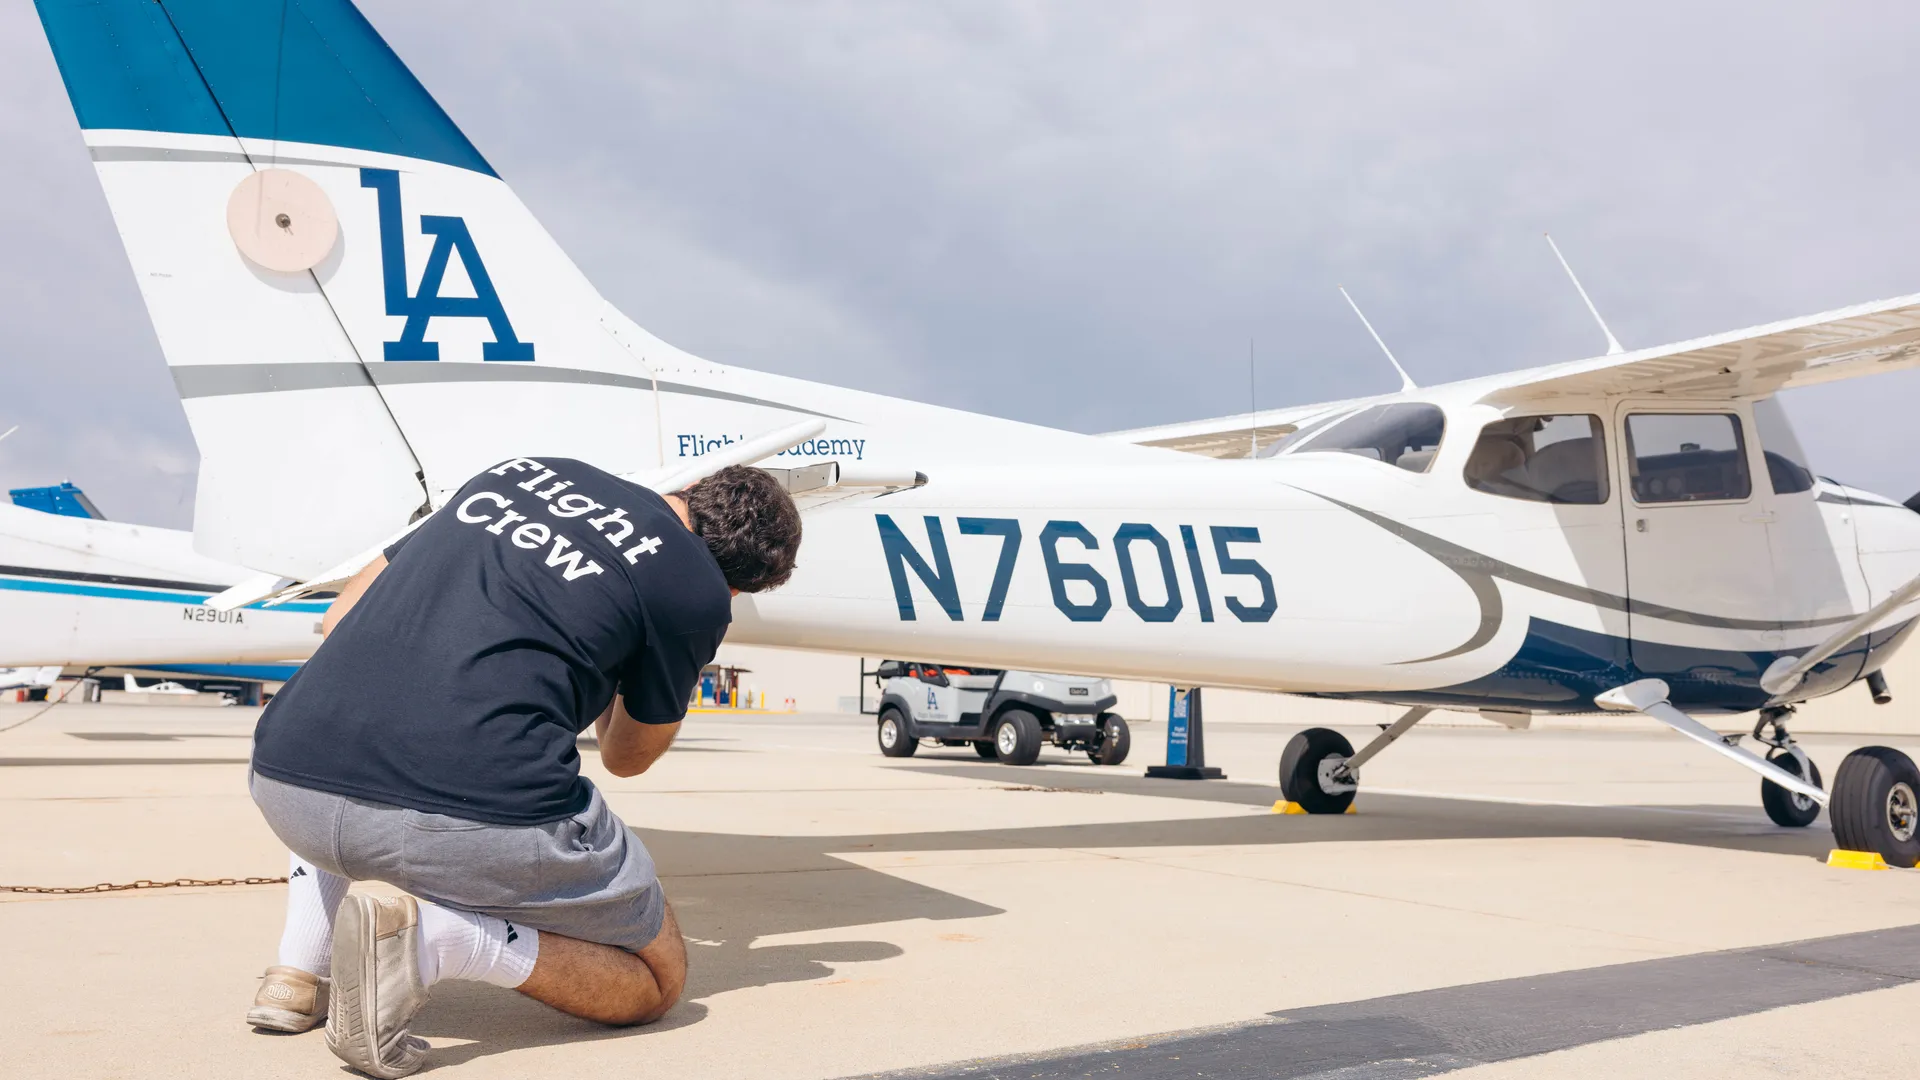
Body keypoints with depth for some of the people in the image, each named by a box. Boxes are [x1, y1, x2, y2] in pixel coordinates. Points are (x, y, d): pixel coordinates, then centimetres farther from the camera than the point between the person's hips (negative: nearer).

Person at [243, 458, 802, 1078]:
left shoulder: (524, 469, 20)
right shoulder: (697, 591, 6)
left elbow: (340, 619, 28)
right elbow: (626, 757, 24)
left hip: (286, 789, 6)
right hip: (475, 818, -6)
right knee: (656, 980, 19)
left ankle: (299, 965, 24)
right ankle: (437, 939, -6)